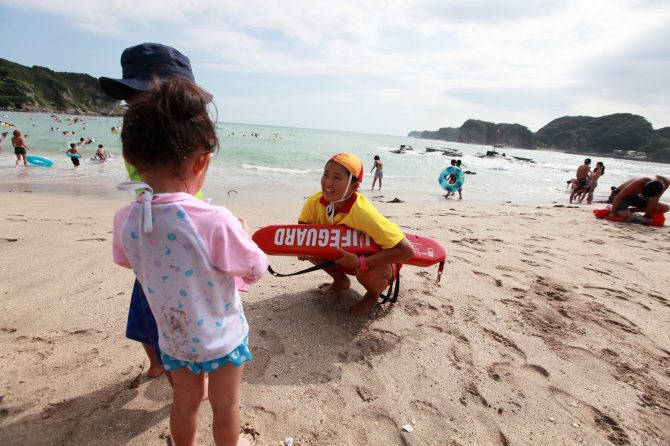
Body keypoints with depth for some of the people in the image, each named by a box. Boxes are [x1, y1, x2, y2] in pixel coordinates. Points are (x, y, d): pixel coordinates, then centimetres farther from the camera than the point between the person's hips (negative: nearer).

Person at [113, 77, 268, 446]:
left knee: (185, 402, 28)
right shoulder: (215, 222, -33)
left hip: (172, 336, 4)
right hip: (220, 337, -4)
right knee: (225, 406, 22)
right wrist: (240, 234, -1)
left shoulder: (124, 220, -16)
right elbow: (256, 270, -18)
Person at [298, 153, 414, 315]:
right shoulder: (315, 202, -22)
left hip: (370, 262, -5)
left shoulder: (363, 213, -39)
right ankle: (341, 280, 14)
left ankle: (373, 295, 3)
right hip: (343, 257, 5)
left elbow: (407, 250, -38)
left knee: (367, 274, -37)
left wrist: (359, 262, -40)